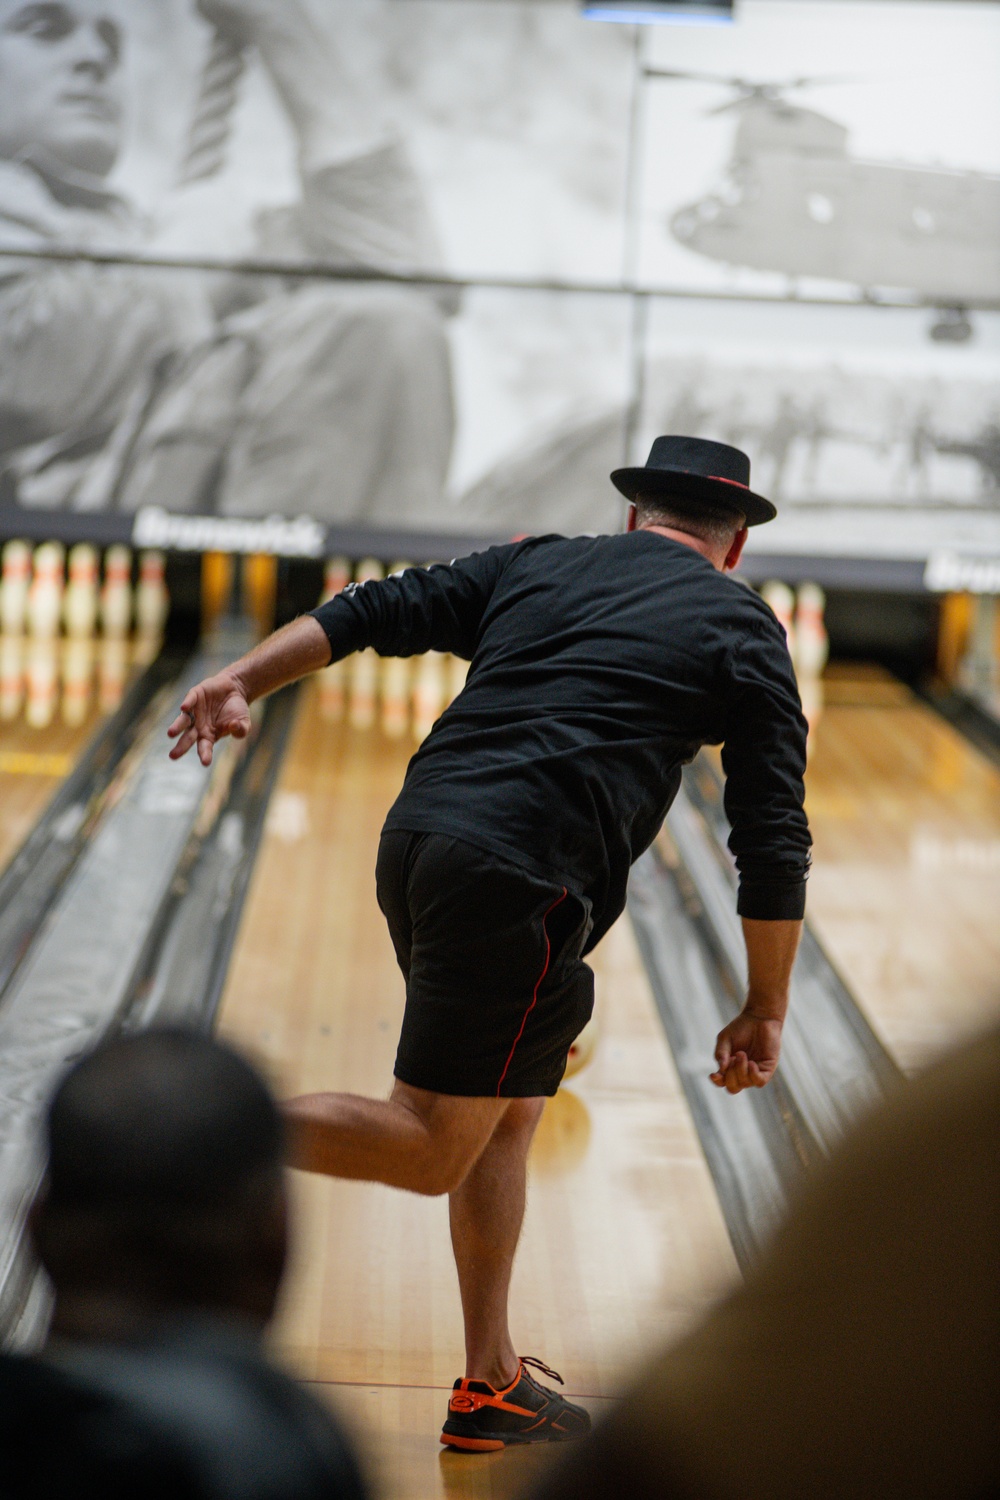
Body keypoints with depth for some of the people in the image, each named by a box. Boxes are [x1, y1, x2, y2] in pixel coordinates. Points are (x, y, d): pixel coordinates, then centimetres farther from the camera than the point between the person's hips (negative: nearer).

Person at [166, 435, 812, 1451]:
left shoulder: (537, 564, 21)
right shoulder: (740, 627, 9)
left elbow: (372, 612, 10)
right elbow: (772, 842, 5)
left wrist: (243, 681, 6)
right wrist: (763, 1013, 10)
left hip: (416, 839, 7)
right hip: (519, 882, -7)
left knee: (508, 1116, 18)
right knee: (431, 1148, -1)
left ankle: (491, 1388, 23)